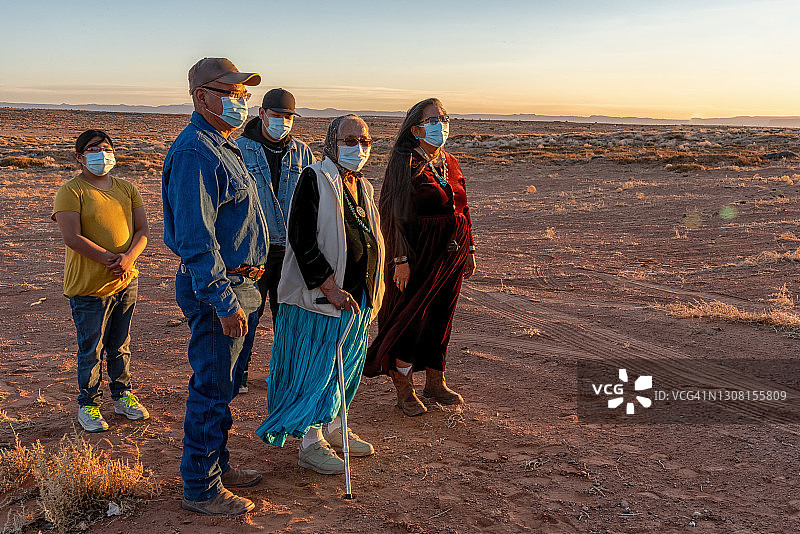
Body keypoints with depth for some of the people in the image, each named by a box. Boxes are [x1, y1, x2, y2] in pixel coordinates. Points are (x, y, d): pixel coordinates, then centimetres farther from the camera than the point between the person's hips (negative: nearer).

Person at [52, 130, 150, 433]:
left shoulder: (126, 189, 9)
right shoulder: (71, 191, -8)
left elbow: (142, 230, 3)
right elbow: (72, 238, -17)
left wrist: (128, 258, -15)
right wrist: (111, 260, -20)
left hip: (126, 281, 5)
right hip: (89, 286, -5)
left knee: (120, 344, 17)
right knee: (91, 349, 5)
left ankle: (122, 396, 32)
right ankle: (88, 405, 21)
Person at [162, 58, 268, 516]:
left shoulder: (225, 147, 15)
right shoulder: (194, 153, -18)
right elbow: (196, 239, -24)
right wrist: (224, 302, -26)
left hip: (241, 284, 10)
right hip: (217, 289, -10)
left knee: (225, 386, 19)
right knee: (212, 390, 1)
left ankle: (218, 466, 34)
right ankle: (200, 489, 15)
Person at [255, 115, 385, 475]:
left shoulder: (363, 187, 13)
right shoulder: (315, 179, -11)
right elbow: (302, 240, -18)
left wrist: (369, 295, 16)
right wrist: (330, 287, -21)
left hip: (357, 297, 8)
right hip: (320, 295, -8)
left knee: (345, 365, 16)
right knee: (316, 366, -1)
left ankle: (333, 428, 32)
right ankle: (311, 443, 12)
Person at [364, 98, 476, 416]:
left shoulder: (450, 164, 10)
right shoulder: (406, 163, -11)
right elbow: (396, 213, -15)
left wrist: (469, 250, 15)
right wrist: (401, 259, -19)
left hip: (451, 254, 7)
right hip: (419, 255, -7)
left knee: (441, 318, 14)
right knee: (411, 320, 1)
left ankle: (435, 382, 29)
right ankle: (404, 391, 15)